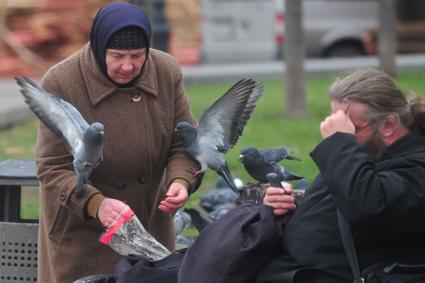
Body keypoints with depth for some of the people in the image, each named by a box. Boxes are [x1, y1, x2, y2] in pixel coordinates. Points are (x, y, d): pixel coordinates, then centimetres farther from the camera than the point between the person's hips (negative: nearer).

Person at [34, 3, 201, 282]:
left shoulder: (167, 72, -7)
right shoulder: (60, 83, -18)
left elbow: (185, 143, 0)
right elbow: (53, 168, -18)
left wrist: (181, 181, -22)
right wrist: (95, 204, -35)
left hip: (151, 226, 4)